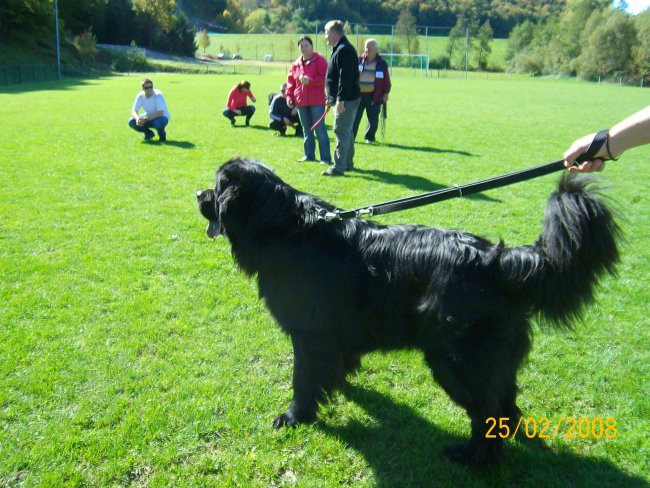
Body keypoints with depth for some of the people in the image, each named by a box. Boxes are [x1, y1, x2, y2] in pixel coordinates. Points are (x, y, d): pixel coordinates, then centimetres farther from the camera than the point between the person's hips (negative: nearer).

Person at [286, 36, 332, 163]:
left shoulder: (320, 61, -3)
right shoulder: (296, 63, 14)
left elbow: (324, 79, -10)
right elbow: (291, 81, 17)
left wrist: (310, 81, -21)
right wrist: (289, 95, 6)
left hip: (316, 102, -6)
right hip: (301, 102, 6)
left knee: (320, 129, -7)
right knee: (306, 130, 12)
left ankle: (326, 157, -5)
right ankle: (309, 155, 20)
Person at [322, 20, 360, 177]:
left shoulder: (344, 50, -15)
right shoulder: (341, 49, 18)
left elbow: (345, 77, -24)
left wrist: (341, 99, -28)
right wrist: (331, 98, 25)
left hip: (346, 100, -11)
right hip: (344, 99, 11)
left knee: (341, 132, -11)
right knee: (346, 131, 16)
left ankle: (338, 167, -10)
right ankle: (348, 163, 26)